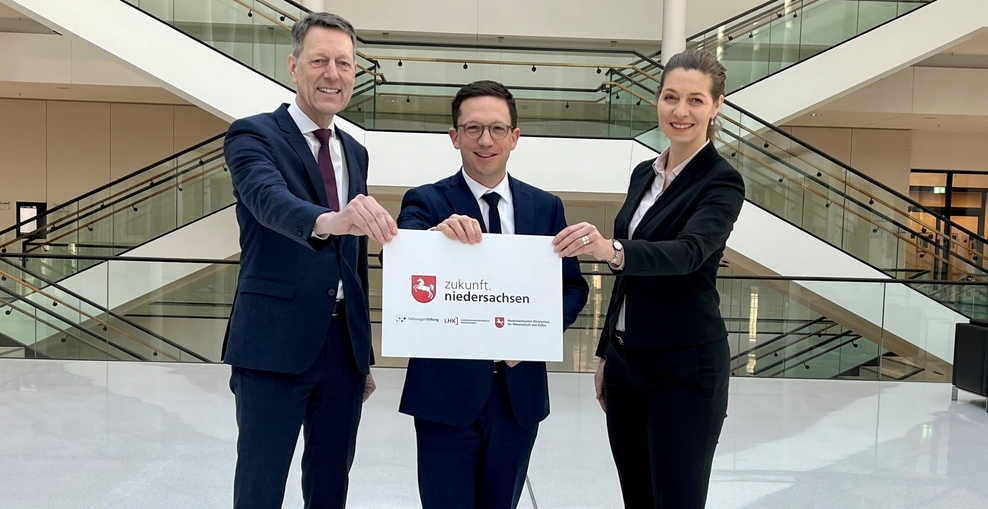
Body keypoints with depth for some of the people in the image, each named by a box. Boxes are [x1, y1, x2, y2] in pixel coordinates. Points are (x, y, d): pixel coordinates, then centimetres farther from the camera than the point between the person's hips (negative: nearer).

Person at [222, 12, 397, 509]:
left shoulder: (354, 152, 14)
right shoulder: (253, 135, -5)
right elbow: (269, 200, -28)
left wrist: (364, 356, 17)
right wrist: (330, 220, -49)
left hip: (344, 343, 6)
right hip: (275, 345, -5)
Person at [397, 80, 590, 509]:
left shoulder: (546, 207, 5)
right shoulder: (425, 202, -4)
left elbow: (573, 287, 6)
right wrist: (436, 234, -40)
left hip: (520, 390, 3)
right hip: (446, 390, -3)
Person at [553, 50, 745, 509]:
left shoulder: (721, 183, -12)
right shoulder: (644, 174, 9)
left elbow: (689, 252, -32)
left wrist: (611, 250, -50)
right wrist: (606, 354, 15)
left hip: (685, 370, -7)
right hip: (625, 361, 7)